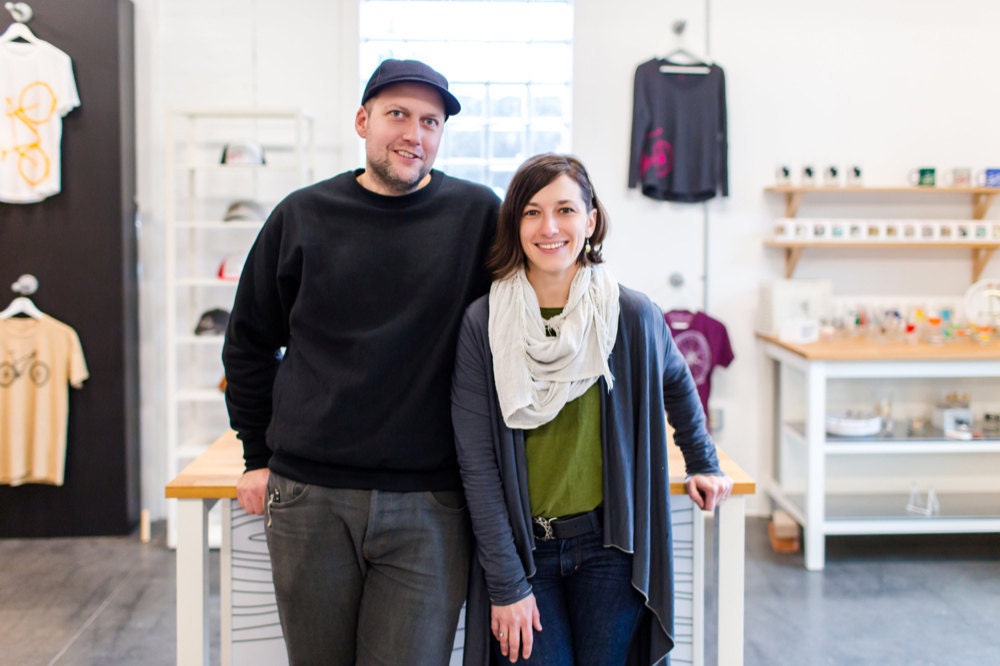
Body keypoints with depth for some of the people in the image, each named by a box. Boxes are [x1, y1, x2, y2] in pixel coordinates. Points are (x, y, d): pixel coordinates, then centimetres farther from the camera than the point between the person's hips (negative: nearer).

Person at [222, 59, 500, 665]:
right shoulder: (302, 217, 5)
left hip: (429, 507, -1)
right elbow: (249, 343, 14)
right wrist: (258, 456, 11)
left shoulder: (477, 214, 0)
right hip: (308, 499, 2)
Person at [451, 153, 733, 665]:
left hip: (609, 546, 1)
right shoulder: (482, 325, -9)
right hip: (522, 546, -1)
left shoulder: (633, 315, -5)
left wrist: (703, 464, 25)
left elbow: (677, 385, 18)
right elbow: (477, 465, -9)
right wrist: (506, 583, -11)